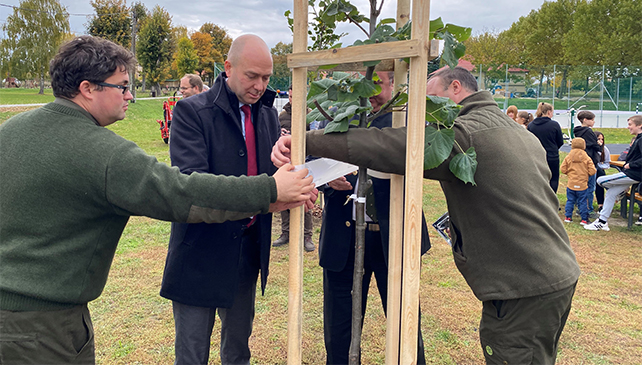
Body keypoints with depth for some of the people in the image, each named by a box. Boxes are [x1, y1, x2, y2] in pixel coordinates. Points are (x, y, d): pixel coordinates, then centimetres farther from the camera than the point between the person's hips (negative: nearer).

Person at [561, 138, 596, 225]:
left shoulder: (568, 157, -3)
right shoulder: (587, 158, -5)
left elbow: (563, 169, -1)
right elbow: (592, 171, -5)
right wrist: (585, 173, 16)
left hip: (571, 184, 1)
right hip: (582, 184, -1)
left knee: (570, 201, 12)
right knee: (582, 202, 4)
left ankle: (568, 217, 15)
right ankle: (584, 219, 7)